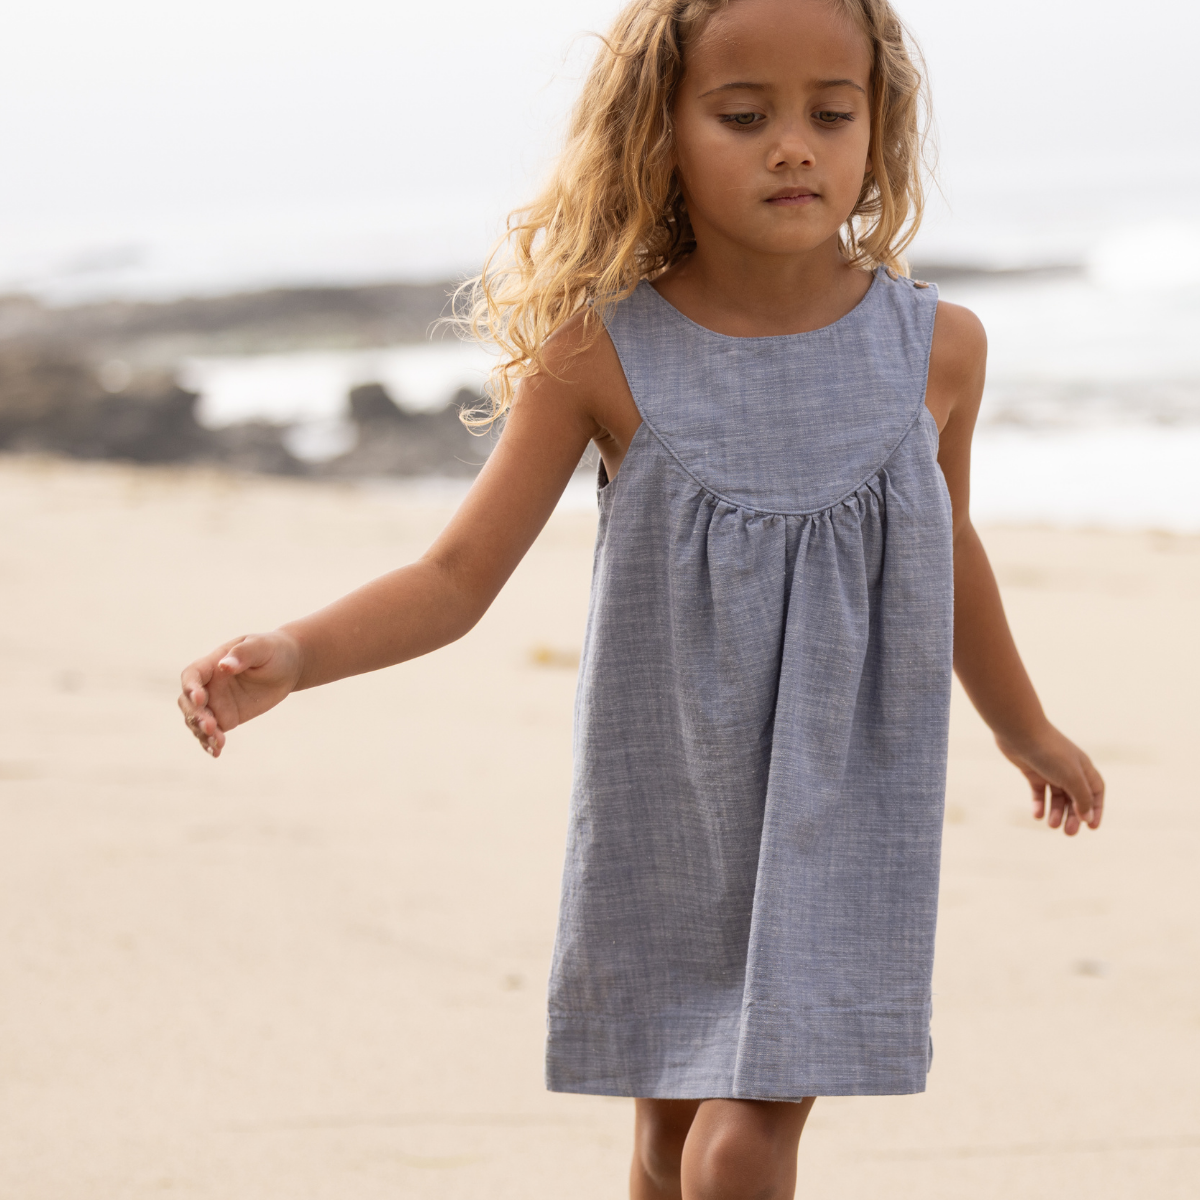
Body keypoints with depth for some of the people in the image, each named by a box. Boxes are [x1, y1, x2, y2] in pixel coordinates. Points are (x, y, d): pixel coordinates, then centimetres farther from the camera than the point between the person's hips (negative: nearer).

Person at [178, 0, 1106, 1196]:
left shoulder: (935, 350, -5)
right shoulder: (602, 354, -11)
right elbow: (457, 577, -9)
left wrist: (1027, 729, 30)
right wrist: (289, 656, -27)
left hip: (839, 819, -1)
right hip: (661, 818, 1)